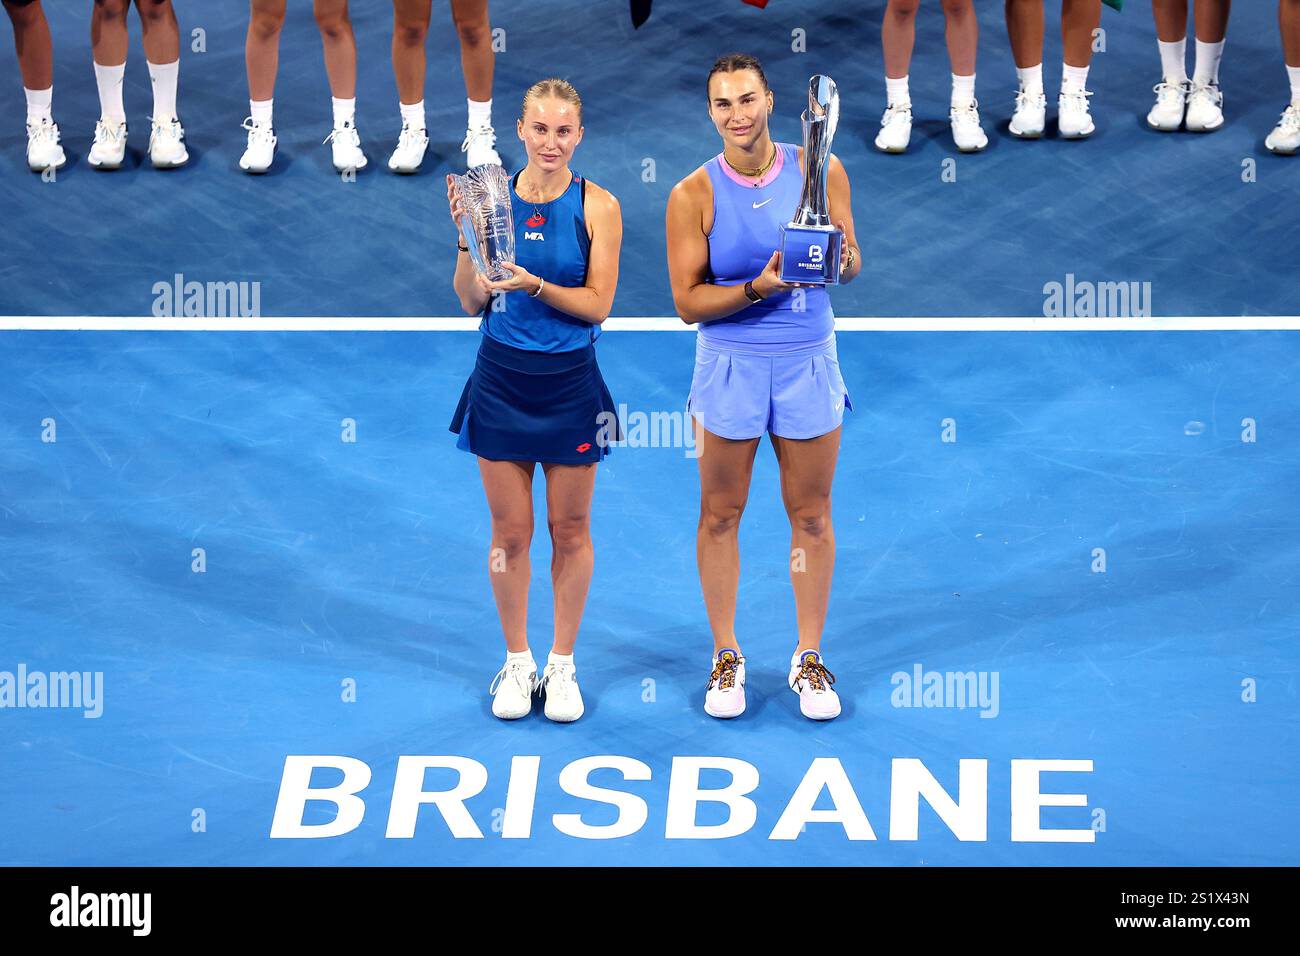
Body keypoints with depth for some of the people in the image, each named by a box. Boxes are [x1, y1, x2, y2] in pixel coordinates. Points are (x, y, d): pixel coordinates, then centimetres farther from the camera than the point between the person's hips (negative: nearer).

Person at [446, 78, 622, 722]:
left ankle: (562, 665, 21)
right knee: (509, 532, 7)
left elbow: (597, 305, -8)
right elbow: (472, 302, 0)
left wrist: (535, 285, -22)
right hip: (502, 379, 1)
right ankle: (517, 662, 22)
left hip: (570, 384, -1)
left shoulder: (597, 206, -5)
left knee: (570, 530, 8)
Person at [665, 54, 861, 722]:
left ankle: (809, 659, 19)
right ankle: (726, 658, 19)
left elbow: (850, 264, 2)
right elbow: (687, 302, -8)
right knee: (721, 515, 6)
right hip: (730, 363, -1)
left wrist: (843, 260, -21)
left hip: (808, 362, 1)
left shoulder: (820, 171, -2)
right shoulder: (693, 196, -7)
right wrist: (756, 289, -23)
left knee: (811, 516, 8)